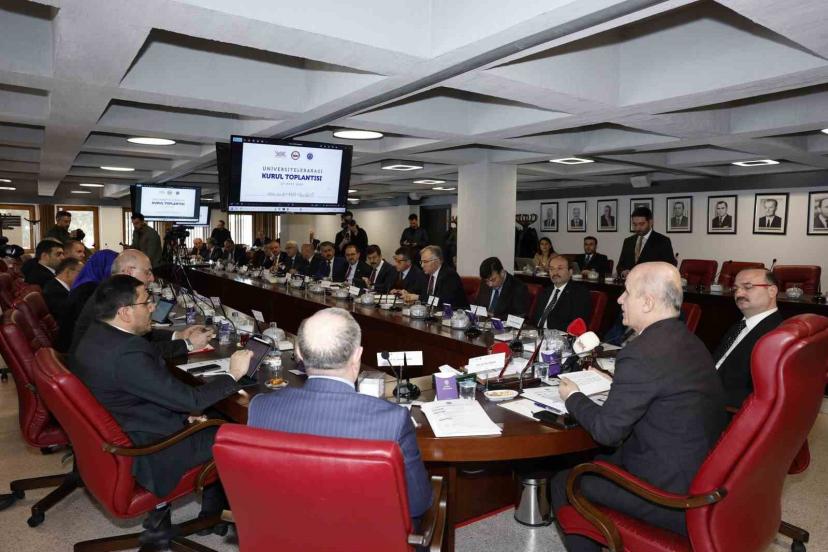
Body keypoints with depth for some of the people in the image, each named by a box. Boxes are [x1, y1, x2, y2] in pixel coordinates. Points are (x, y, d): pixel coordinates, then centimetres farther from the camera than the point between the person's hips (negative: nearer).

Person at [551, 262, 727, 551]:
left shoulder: (641, 354, -25)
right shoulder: (687, 339, 3)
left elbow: (606, 430, -16)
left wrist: (573, 397, 0)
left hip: (675, 496, -9)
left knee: (563, 483, 5)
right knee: (597, 460, 24)